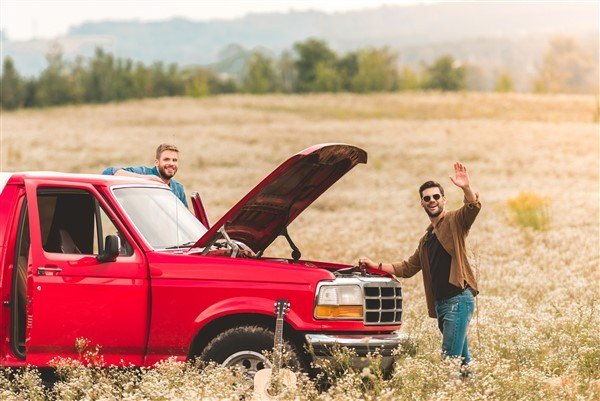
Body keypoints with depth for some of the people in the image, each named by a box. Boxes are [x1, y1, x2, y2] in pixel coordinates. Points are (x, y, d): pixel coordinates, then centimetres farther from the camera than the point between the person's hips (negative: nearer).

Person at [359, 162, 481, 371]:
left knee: (450, 359, -14)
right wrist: (376, 265, 26)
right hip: (440, 304, 9)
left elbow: (473, 207, -22)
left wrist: (467, 188, -42)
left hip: (459, 299, -9)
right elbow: (408, 268, 31)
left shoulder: (454, 220, -1)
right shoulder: (427, 238, 23)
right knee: (461, 359, 11)